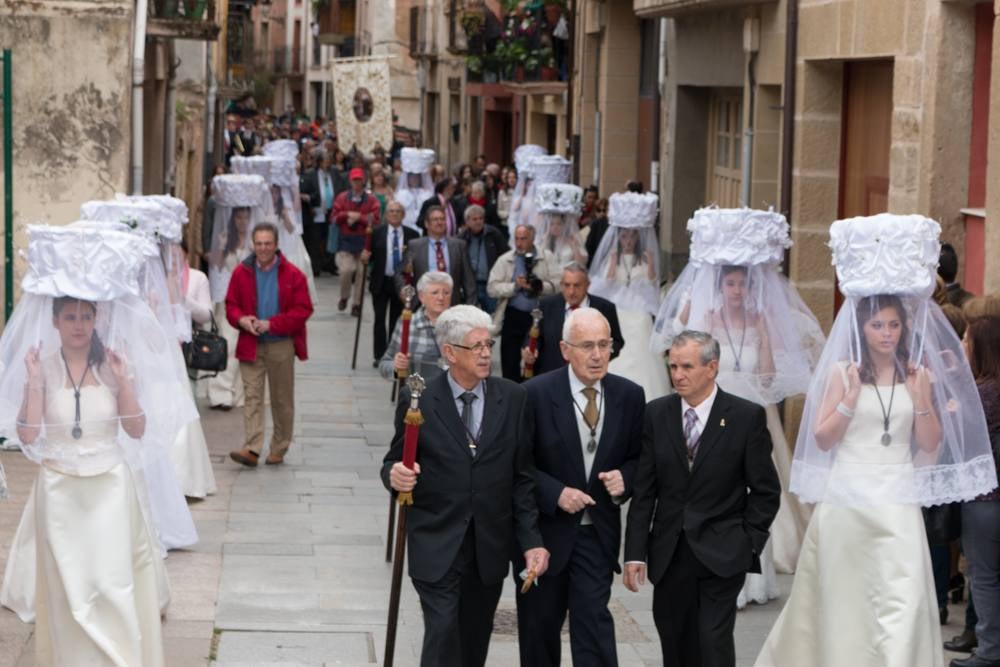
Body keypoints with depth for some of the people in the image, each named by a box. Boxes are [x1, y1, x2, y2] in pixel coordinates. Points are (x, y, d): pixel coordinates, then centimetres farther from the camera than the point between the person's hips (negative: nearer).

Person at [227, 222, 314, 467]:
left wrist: (271, 324, -17)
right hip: (250, 345, 1)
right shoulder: (242, 272, 2)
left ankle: (279, 449, 19)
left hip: (281, 346, -1)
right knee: (252, 397, -6)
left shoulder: (292, 274, -5)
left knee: (282, 399, 8)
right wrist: (241, 319, -13)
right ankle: (251, 449, -12)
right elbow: (231, 305, 9)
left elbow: (303, 309, -8)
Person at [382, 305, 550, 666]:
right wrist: (395, 475, -22)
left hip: (491, 546, 3)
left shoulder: (513, 399, 3)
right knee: (443, 637, -11)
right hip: (437, 546, -3)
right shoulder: (418, 400, -4)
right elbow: (395, 462, 3)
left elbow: (523, 477, 6)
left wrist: (531, 540, 1)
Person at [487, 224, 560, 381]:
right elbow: (492, 288, -3)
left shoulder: (546, 258, 3)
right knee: (510, 362, 3)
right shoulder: (504, 260, 5)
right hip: (513, 316, 1)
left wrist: (540, 286, -22)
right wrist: (515, 286, -15)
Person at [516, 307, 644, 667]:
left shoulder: (629, 395, -2)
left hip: (598, 532, 1)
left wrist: (625, 478, -12)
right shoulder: (536, 393, -12)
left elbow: (640, 457, 9)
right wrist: (556, 493, -20)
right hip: (545, 529, -1)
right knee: (540, 624, 13)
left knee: (593, 619, -10)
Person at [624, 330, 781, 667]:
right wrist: (635, 552, -2)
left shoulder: (747, 416, -4)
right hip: (669, 556, 3)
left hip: (722, 555, -3)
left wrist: (749, 543, -5)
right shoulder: (655, 414, 3)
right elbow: (643, 491, 3)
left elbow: (765, 490, 1)